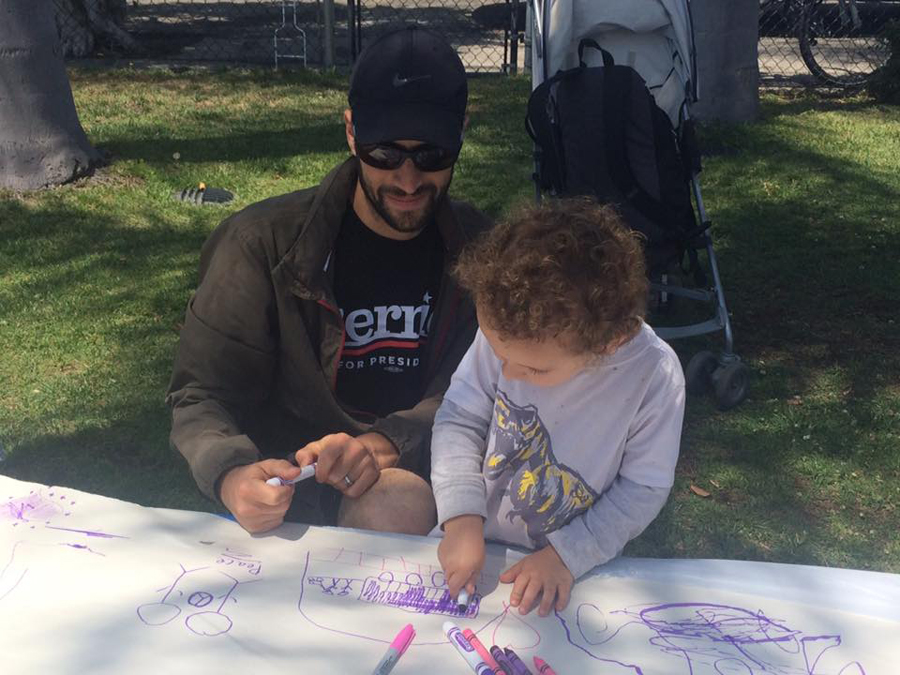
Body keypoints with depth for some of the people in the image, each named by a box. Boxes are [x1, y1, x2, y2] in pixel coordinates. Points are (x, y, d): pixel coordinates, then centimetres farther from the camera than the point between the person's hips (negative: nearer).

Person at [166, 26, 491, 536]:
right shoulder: (265, 244, -8)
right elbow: (203, 393, -7)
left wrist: (384, 445, -26)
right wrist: (233, 475, -30)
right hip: (297, 487, -3)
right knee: (399, 505, -34)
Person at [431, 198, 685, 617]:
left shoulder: (654, 377, -22)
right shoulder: (503, 332, -17)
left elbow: (644, 488, -11)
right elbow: (459, 418, -6)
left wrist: (567, 555, -18)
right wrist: (462, 518, -17)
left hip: (574, 567, -1)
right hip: (472, 538, 1)